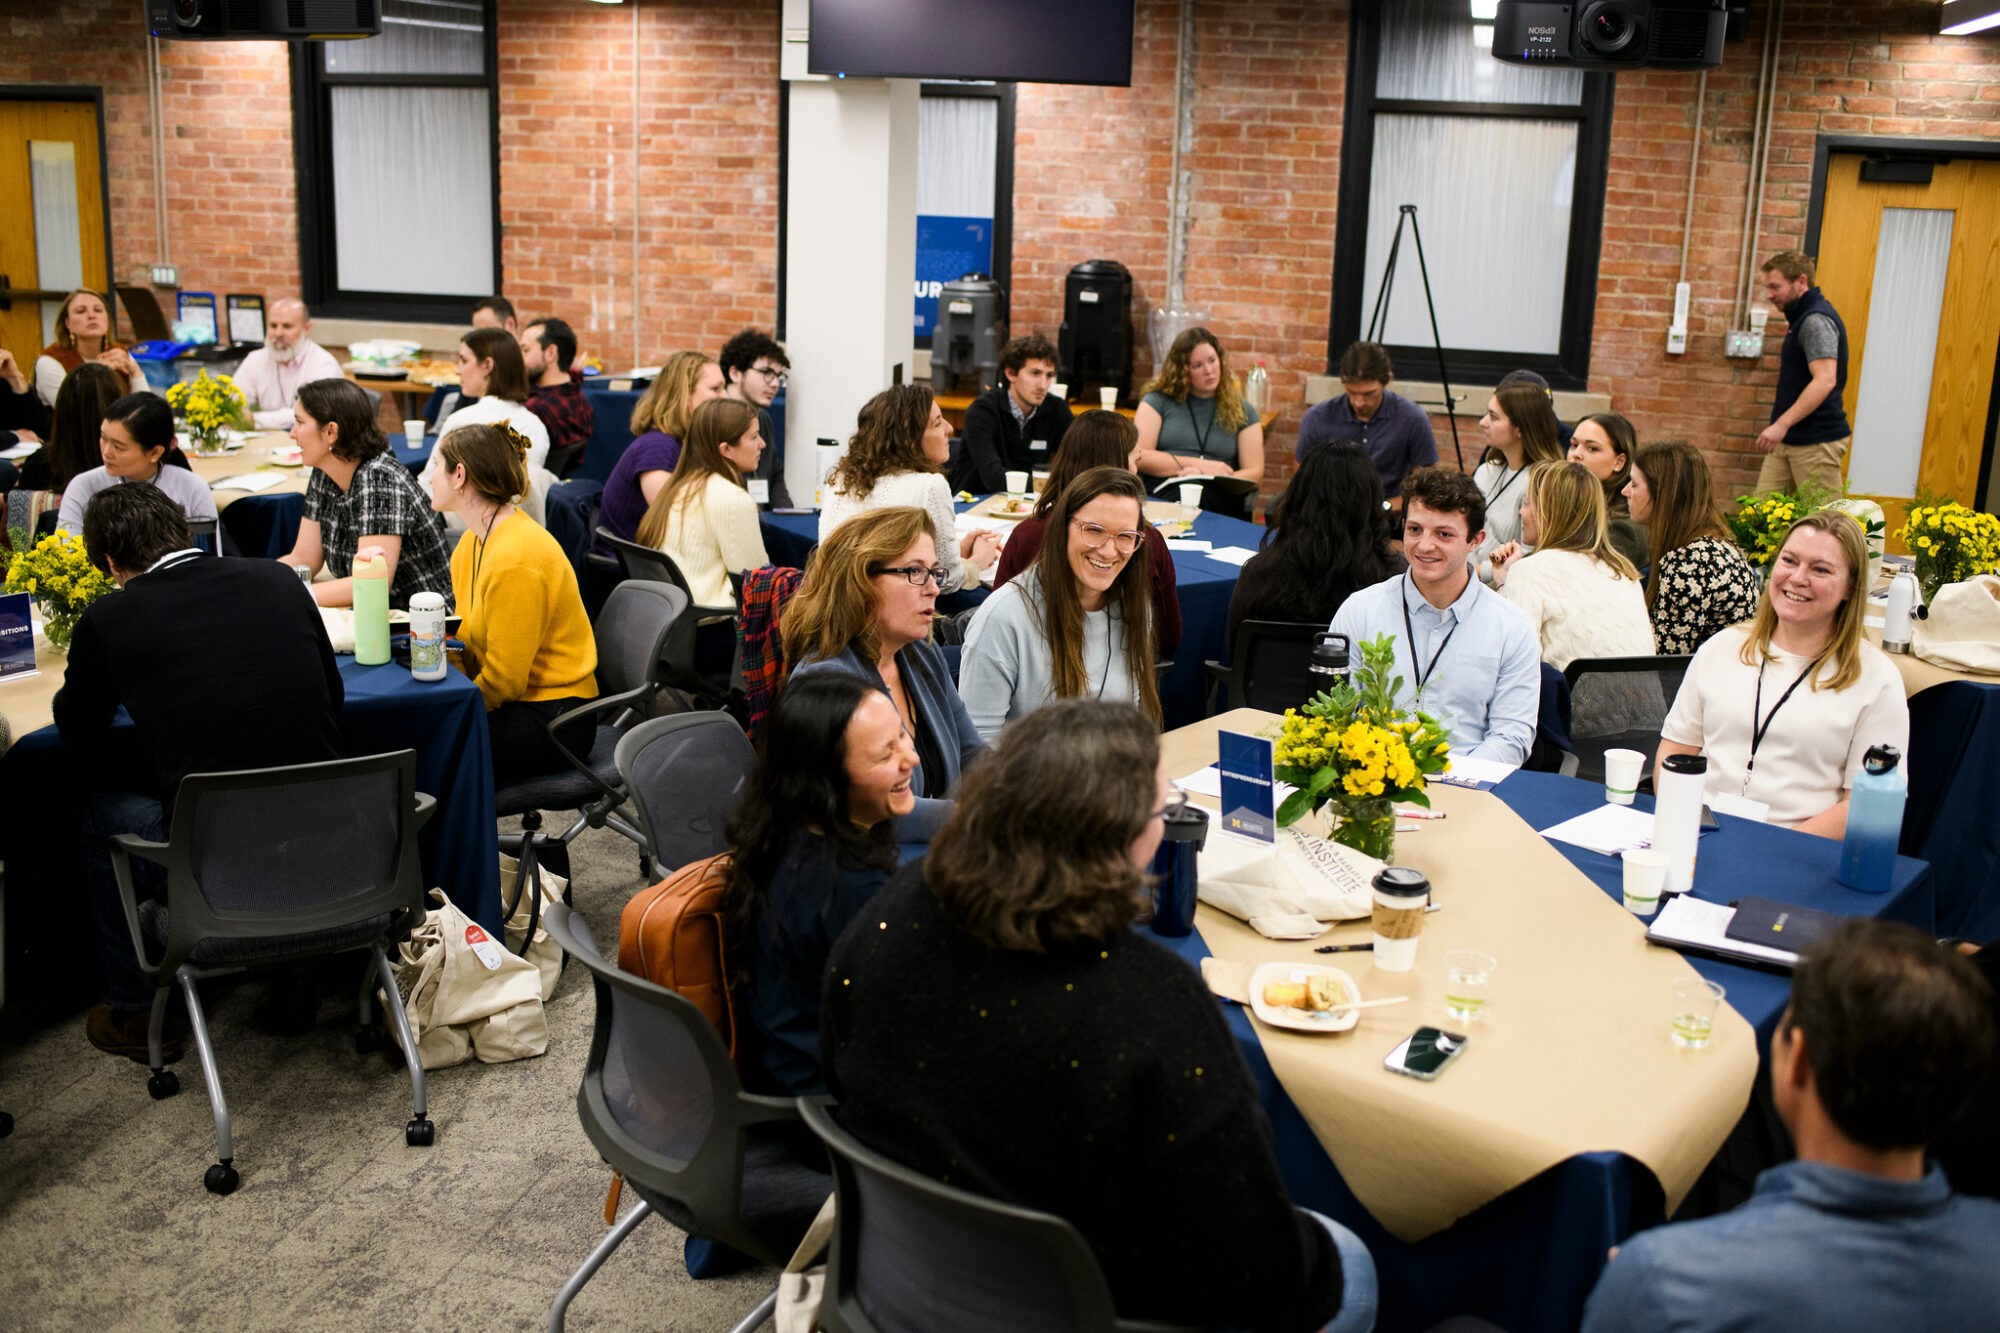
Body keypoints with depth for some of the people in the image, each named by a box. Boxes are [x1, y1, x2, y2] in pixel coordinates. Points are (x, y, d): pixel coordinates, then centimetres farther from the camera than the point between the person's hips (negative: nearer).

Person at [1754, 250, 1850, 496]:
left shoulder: (1817, 320, -15)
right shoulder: (1801, 317, 17)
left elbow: (1825, 381, -27)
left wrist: (1782, 424, -31)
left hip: (1817, 441, -10)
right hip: (1789, 439, 10)